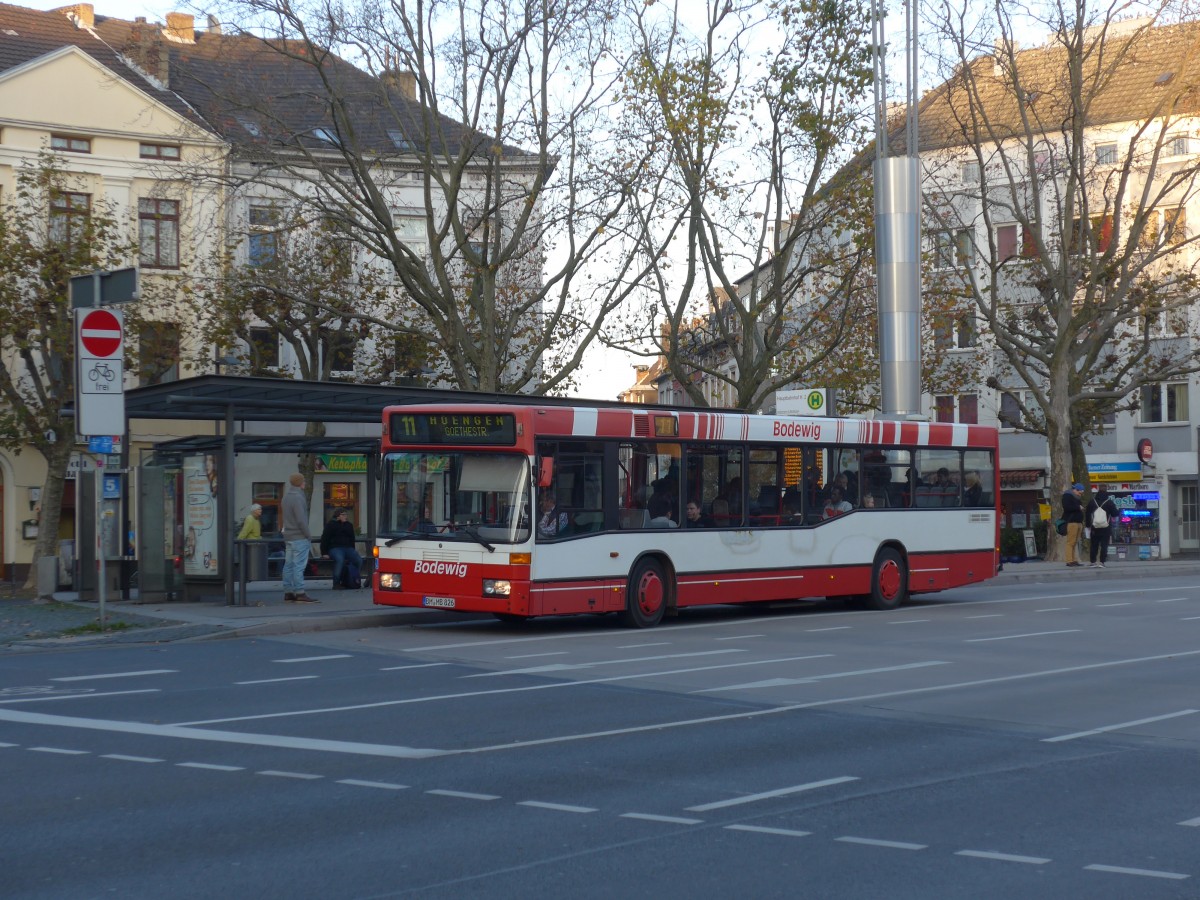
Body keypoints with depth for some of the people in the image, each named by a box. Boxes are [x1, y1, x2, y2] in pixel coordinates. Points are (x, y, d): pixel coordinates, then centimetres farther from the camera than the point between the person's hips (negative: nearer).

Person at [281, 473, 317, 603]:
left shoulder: (286, 497, 14)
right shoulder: (298, 498, -15)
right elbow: (301, 520, -20)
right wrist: (308, 536, -11)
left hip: (288, 537, 9)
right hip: (299, 537, -9)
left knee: (289, 565, 9)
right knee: (299, 565, -9)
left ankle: (288, 593, 11)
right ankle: (300, 593, -11)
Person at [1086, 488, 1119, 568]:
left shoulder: (1092, 502, 4)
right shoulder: (1109, 502, -6)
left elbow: (1088, 514, 7)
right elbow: (1115, 513, -3)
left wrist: (1088, 524, 14)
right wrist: (1118, 511, 19)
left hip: (1095, 528, 3)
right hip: (1106, 529, -3)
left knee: (1094, 545, 10)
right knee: (1104, 545, -2)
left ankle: (1092, 562, 10)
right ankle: (1102, 562, -9)